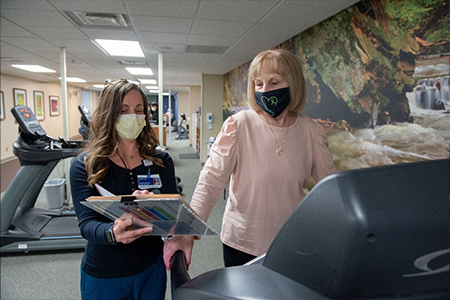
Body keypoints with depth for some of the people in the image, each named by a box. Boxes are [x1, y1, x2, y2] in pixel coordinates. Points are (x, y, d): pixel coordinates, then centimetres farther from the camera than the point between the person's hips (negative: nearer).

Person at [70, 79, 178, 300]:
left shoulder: (161, 161, -5)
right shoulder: (84, 165, -10)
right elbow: (86, 223, -17)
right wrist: (113, 233, -39)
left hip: (151, 268, 2)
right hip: (102, 275, -1)